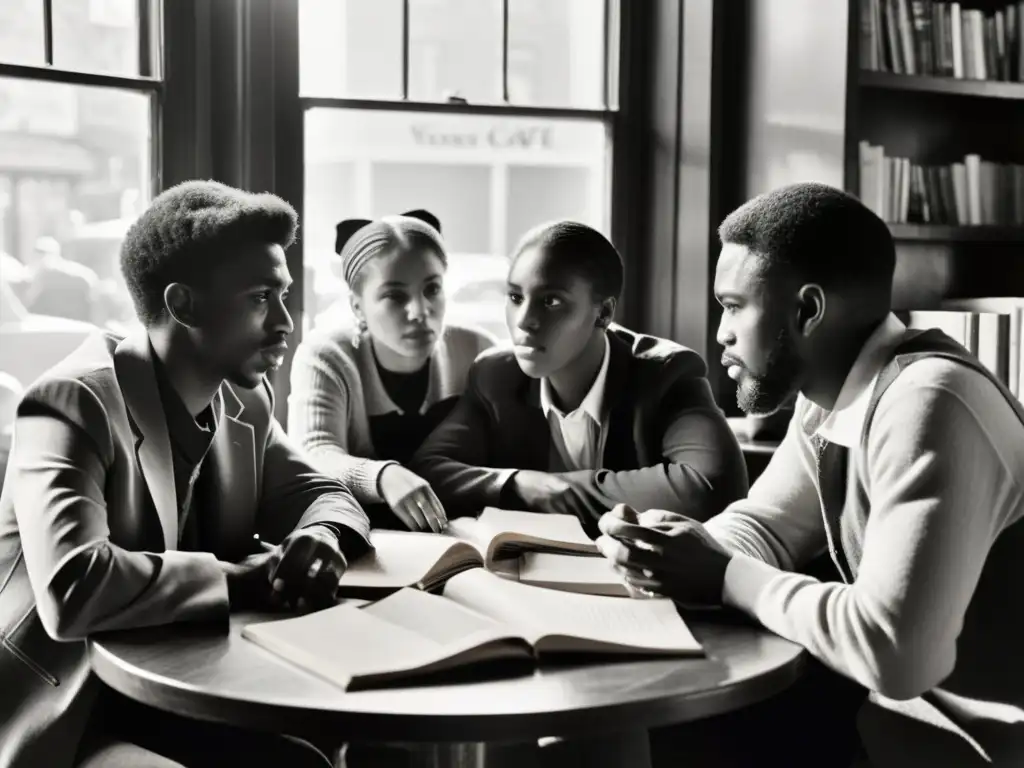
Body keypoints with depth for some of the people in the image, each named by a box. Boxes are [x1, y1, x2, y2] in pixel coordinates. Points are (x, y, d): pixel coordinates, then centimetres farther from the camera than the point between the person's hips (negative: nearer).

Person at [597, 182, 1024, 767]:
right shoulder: (828, 394, 1)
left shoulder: (928, 404, -27)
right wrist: (675, 549, -12)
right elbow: (764, 526, 8)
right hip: (896, 700, 7)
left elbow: (894, 649, -33)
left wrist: (724, 579, -20)